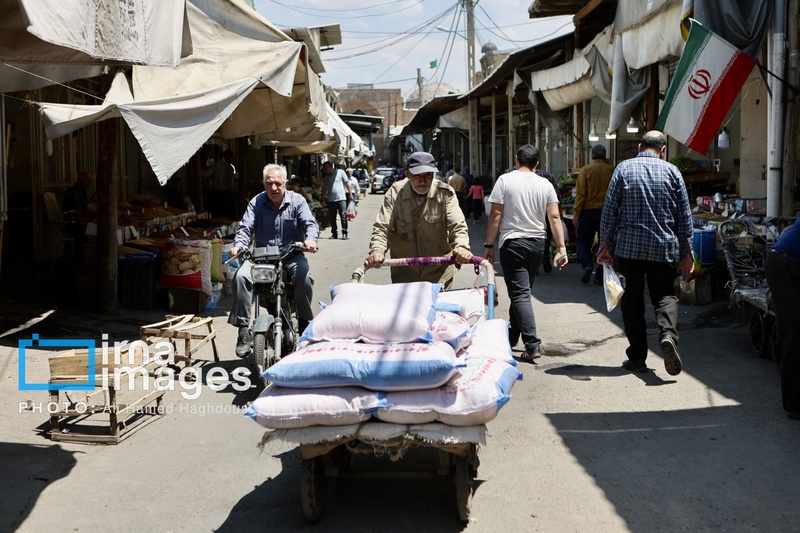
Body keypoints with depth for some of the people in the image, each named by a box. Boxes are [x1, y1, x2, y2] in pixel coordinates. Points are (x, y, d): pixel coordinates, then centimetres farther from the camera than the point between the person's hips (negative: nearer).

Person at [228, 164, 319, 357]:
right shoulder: (256, 203, 6)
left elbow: (310, 223, -8)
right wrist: (238, 245, -25)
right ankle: (243, 330, -19)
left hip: (291, 255, -1)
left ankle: (305, 323, -9)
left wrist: (310, 239, -32)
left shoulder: (297, 201, 3)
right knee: (240, 276, -25)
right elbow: (245, 228, -2)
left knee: (304, 277, -32)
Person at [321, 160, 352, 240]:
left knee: (343, 216, -8)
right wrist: (323, 198, 9)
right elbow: (324, 188, 16)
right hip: (331, 200, 5)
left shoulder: (340, 172, 2)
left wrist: (350, 193, -2)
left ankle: (344, 233, -4)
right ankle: (334, 234, 14)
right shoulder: (326, 177, 13)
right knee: (332, 218, 5)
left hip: (341, 198, -4)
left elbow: (347, 183, 2)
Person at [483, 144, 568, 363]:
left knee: (520, 294, -6)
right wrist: (561, 249, -2)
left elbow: (495, 215, -9)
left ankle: (533, 345, -16)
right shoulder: (545, 185, 4)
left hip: (513, 243, -5)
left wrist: (489, 246, -3)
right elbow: (555, 217, -2)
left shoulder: (505, 180, -6)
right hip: (537, 243, 5)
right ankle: (511, 336, 32)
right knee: (522, 290, 19)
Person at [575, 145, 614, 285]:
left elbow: (580, 193, -8)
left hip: (589, 211, -2)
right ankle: (600, 276, 10)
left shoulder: (586, 170, -6)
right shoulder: (611, 170, -2)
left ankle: (587, 264, -10)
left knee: (582, 240, 13)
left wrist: (576, 214, -6)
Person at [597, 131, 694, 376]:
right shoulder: (672, 171, 3)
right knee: (665, 295, 10)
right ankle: (668, 334, -18)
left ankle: (637, 357, 11)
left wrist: (605, 246, 4)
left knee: (632, 301, 8)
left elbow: (609, 211, -3)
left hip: (628, 245, 0)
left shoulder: (623, 169, 0)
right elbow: (684, 215, 5)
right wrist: (686, 253, 11)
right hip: (662, 247, 0)